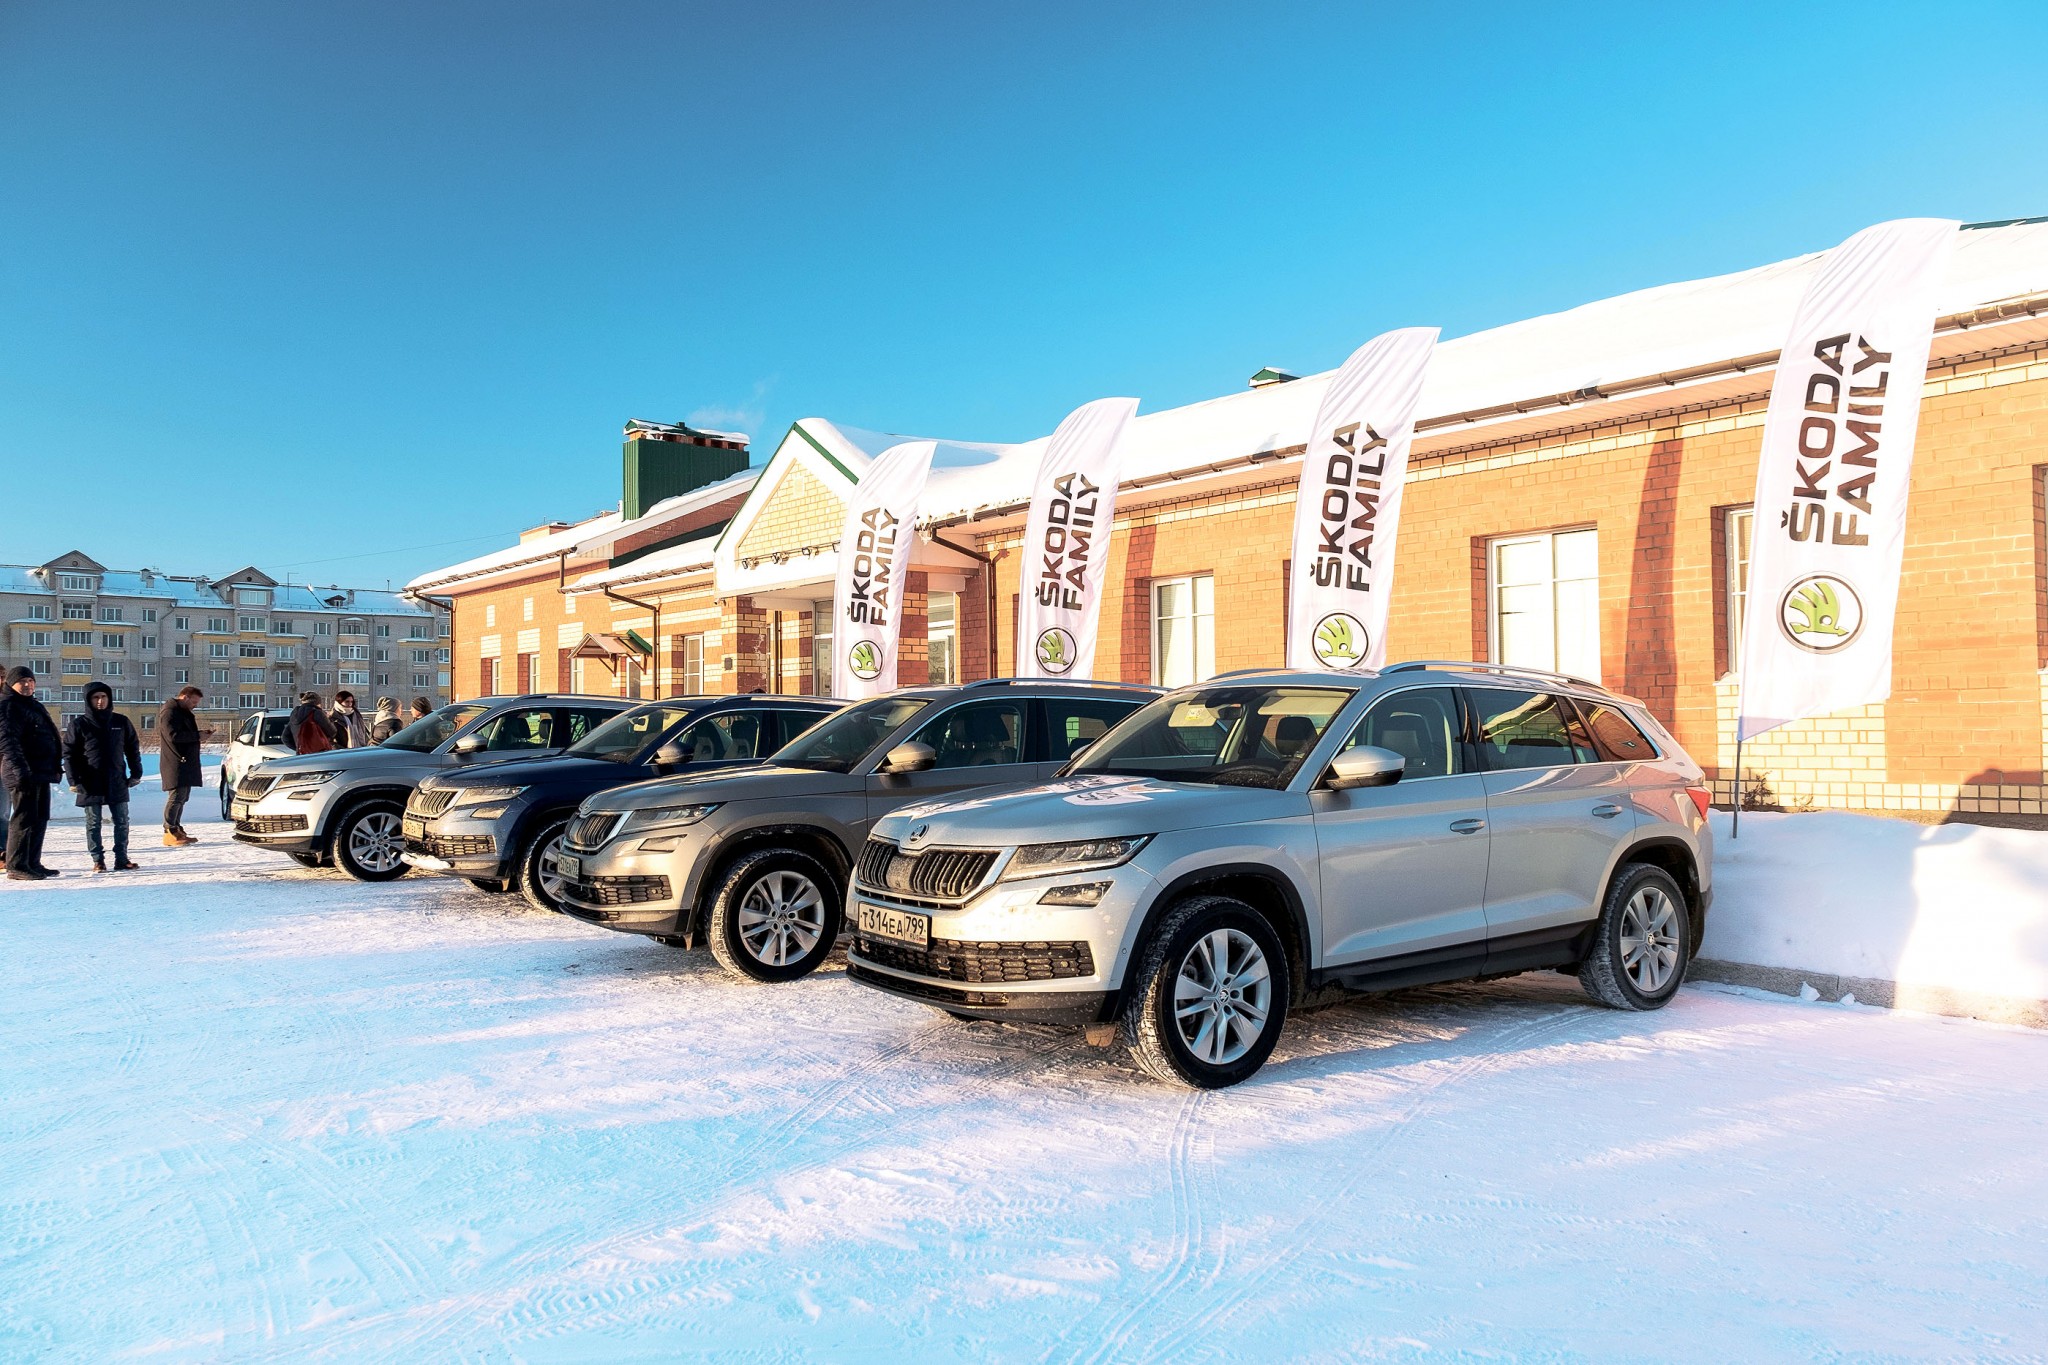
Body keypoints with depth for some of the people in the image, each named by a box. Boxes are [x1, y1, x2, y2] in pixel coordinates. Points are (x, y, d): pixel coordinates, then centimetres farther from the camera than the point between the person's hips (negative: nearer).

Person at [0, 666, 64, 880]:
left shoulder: (33, 705, 21)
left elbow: (49, 738, 28)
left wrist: (56, 766, 24)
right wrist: (20, 768, -28)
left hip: (41, 772, 10)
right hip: (25, 773, -9)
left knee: (40, 818, 12)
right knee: (25, 819, -8)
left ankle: (33, 864, 18)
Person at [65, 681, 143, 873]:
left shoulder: (121, 722, 5)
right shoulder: (79, 725, -2)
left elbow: (133, 748, 12)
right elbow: (69, 753, -2)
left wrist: (136, 773, 7)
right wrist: (74, 780, -8)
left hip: (117, 783, 2)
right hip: (90, 785, -2)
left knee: (122, 822, 5)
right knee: (93, 823, 5)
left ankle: (121, 859, 13)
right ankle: (98, 860, 12)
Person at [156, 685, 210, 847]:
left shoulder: (183, 712, 23)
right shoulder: (169, 711, -10)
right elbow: (173, 735, -21)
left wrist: (199, 735, 10)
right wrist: (197, 736, -14)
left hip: (185, 762, 11)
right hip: (175, 762, -11)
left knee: (182, 797, 12)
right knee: (176, 796, -12)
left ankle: (177, 829, 17)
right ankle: (170, 833, -11)